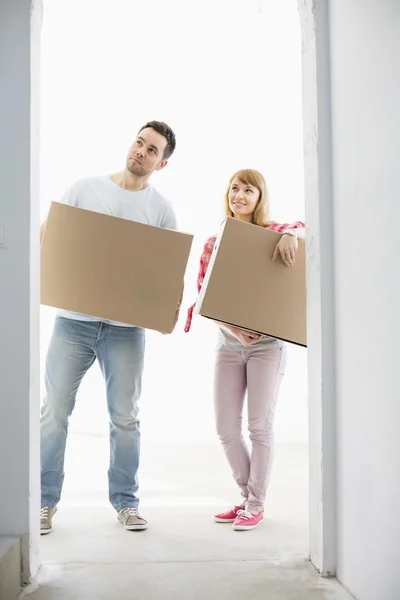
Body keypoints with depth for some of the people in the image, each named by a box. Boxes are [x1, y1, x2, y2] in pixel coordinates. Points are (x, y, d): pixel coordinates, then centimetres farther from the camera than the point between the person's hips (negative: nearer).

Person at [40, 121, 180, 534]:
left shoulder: (161, 210, 6)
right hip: (73, 320, 0)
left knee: (125, 418, 6)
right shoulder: (84, 189, 6)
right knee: (54, 412, 2)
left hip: (126, 327, 0)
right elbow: (46, 234, 8)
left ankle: (125, 502, 20)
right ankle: (45, 501, 14)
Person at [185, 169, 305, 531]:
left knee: (260, 425, -2)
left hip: (267, 342, -3)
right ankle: (247, 496, 25)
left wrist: (291, 234, -36)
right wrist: (232, 328, -14)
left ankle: (257, 504, 13)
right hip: (228, 343, 4)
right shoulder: (214, 243, 7)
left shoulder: (273, 232, -1)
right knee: (226, 427, 5)